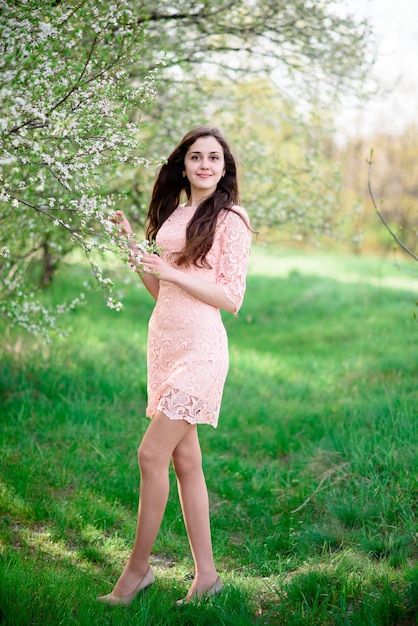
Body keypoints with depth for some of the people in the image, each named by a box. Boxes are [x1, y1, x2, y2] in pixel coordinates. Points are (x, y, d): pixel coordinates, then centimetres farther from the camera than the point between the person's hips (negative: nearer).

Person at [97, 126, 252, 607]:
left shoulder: (229, 220, -4)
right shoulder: (171, 215, 15)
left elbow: (232, 299, -10)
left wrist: (171, 271, -16)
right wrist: (133, 246, 7)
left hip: (199, 347, -7)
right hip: (164, 342, 7)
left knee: (152, 454, -9)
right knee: (185, 460, 8)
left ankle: (138, 566, 7)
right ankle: (206, 575, 16)